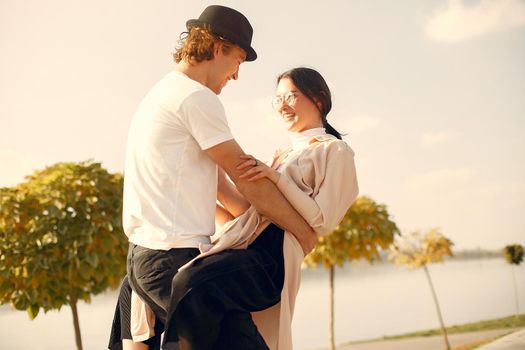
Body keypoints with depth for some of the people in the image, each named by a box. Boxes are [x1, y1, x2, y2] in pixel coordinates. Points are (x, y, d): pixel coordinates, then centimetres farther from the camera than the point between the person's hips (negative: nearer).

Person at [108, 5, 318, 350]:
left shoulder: (160, 94, 21)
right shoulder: (197, 98, -10)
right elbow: (248, 181, -9)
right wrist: (305, 232, 1)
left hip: (142, 255, 11)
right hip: (177, 257, -11)